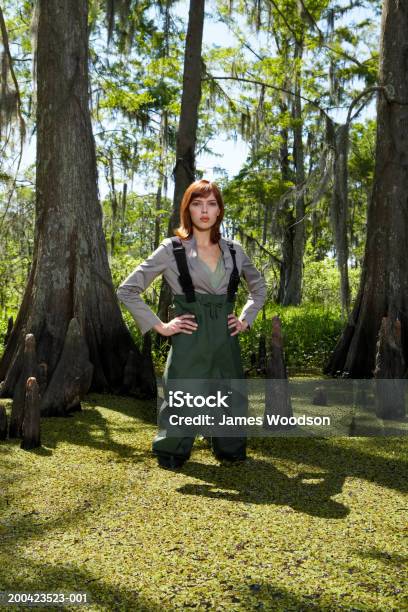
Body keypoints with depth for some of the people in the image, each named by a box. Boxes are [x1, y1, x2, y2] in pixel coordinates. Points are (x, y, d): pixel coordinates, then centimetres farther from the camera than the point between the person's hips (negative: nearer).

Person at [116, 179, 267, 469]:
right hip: (190, 344, -4)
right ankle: (171, 456, 23)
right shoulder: (172, 249, -4)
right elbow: (127, 290, -3)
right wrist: (160, 326, -6)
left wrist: (246, 319, 11)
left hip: (226, 342, 4)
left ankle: (231, 452, 32)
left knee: (230, 401, 11)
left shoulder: (234, 250, 8)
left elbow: (259, 287, 25)